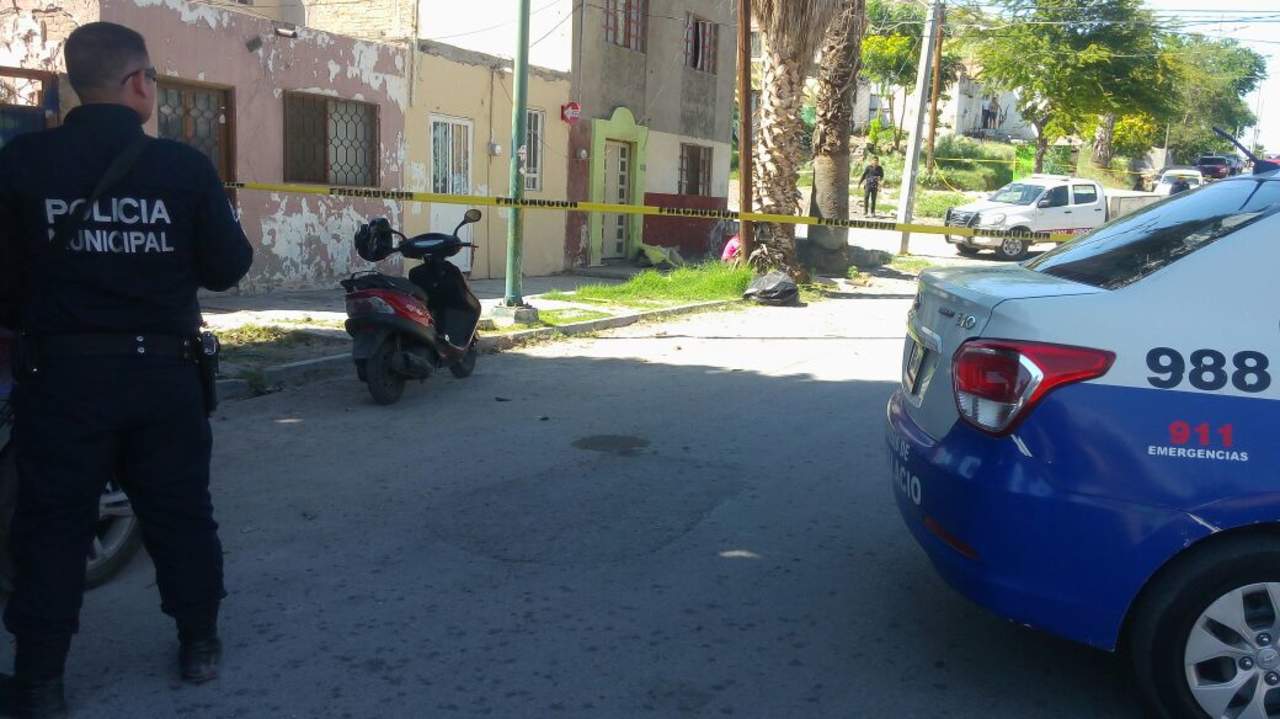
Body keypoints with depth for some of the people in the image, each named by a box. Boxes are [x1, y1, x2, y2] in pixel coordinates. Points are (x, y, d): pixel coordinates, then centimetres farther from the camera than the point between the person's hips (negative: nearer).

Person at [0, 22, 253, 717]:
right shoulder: (185, 165, -8)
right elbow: (226, 268, -3)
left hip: (62, 371, 0)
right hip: (162, 369, 0)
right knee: (180, 510, 14)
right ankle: (200, 643, 26)